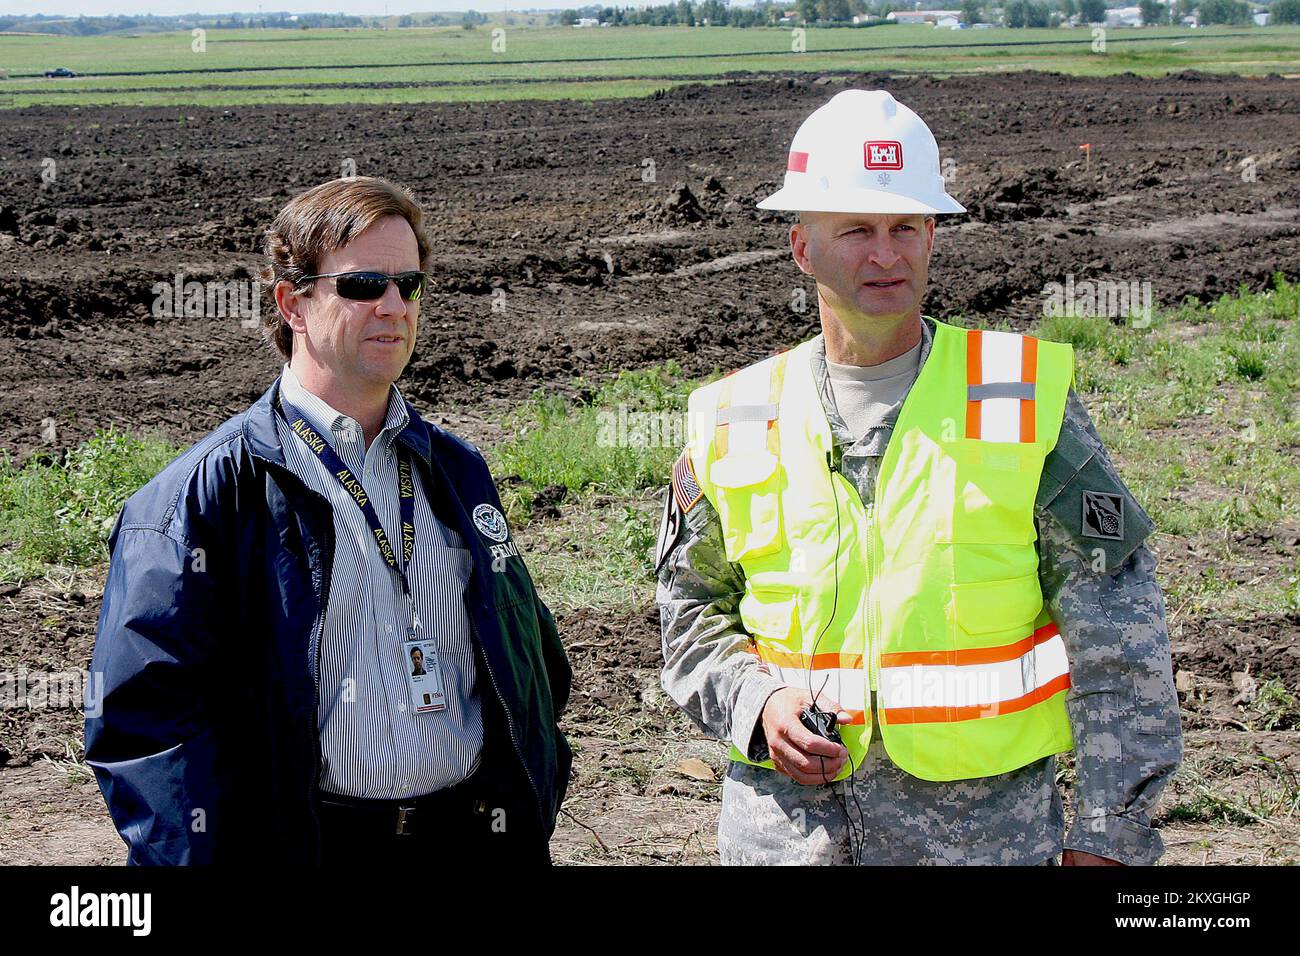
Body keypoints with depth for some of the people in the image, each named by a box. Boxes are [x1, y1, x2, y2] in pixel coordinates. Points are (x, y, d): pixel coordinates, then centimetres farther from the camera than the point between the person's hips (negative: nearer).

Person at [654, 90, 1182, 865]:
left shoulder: (1027, 399, -3)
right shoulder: (735, 424, 2)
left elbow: (1118, 642, -3)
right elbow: (695, 614, 14)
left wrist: (1107, 835, -6)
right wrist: (758, 703, -6)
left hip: (986, 822, -1)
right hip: (785, 822, 2)